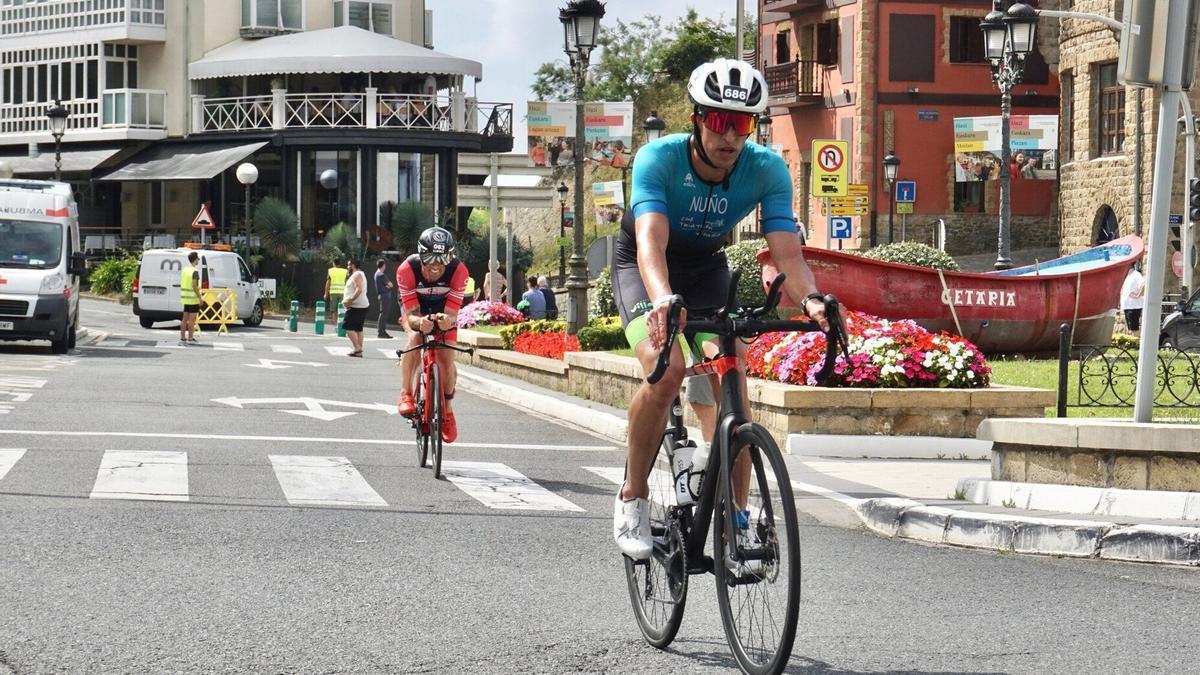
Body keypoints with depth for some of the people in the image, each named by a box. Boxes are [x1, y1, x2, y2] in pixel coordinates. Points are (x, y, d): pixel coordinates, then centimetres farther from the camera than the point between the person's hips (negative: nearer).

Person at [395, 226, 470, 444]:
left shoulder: (458, 271, -34)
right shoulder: (407, 269, -36)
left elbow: (452, 312, -33)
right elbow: (412, 314, -34)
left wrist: (447, 320, -57)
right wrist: (420, 322, -57)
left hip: (443, 312, 1)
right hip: (416, 308, -1)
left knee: (446, 359, -11)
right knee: (415, 338, -31)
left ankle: (448, 409, 11)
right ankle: (405, 395, -27)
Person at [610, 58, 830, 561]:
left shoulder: (767, 170, -23)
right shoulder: (659, 158, -31)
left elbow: (787, 250, -32)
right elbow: (651, 241, -44)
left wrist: (810, 298, -53)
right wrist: (663, 300, -64)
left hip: (707, 270, 3)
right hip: (644, 269, -3)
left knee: (734, 384, -15)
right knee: (665, 370, -28)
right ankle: (633, 497, -10)